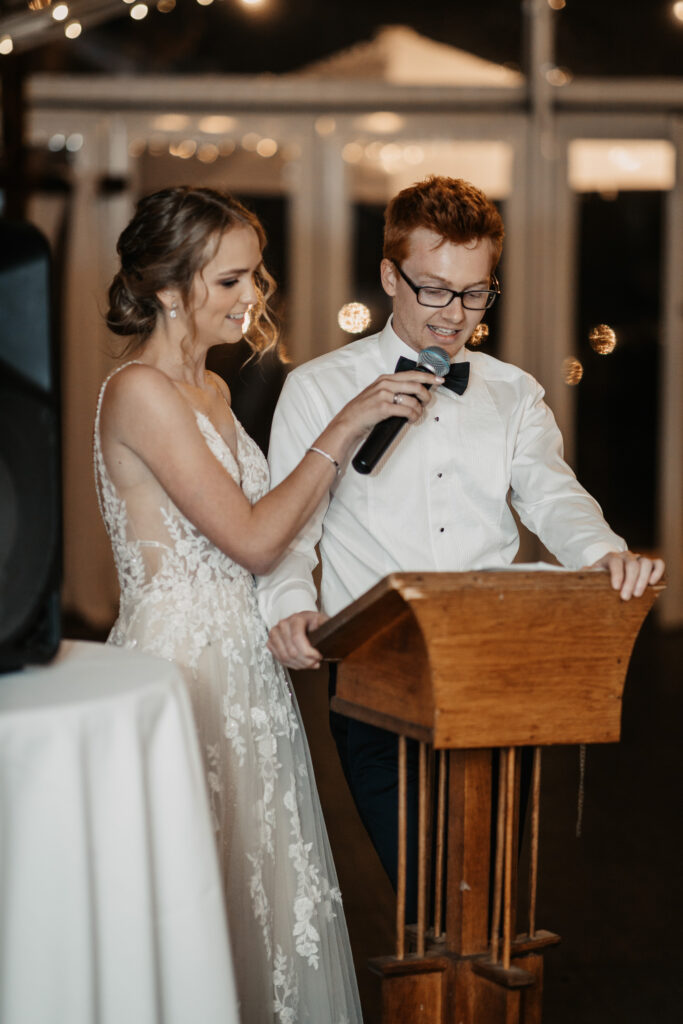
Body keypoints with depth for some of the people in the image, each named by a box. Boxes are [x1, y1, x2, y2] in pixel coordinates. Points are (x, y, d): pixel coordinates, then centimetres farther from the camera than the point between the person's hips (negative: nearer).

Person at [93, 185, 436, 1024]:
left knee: (261, 882, 13)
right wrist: (344, 428, -16)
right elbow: (252, 541, -19)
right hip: (181, 661, -9)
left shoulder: (209, 390, 13)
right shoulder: (140, 393, -16)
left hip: (240, 662, 9)